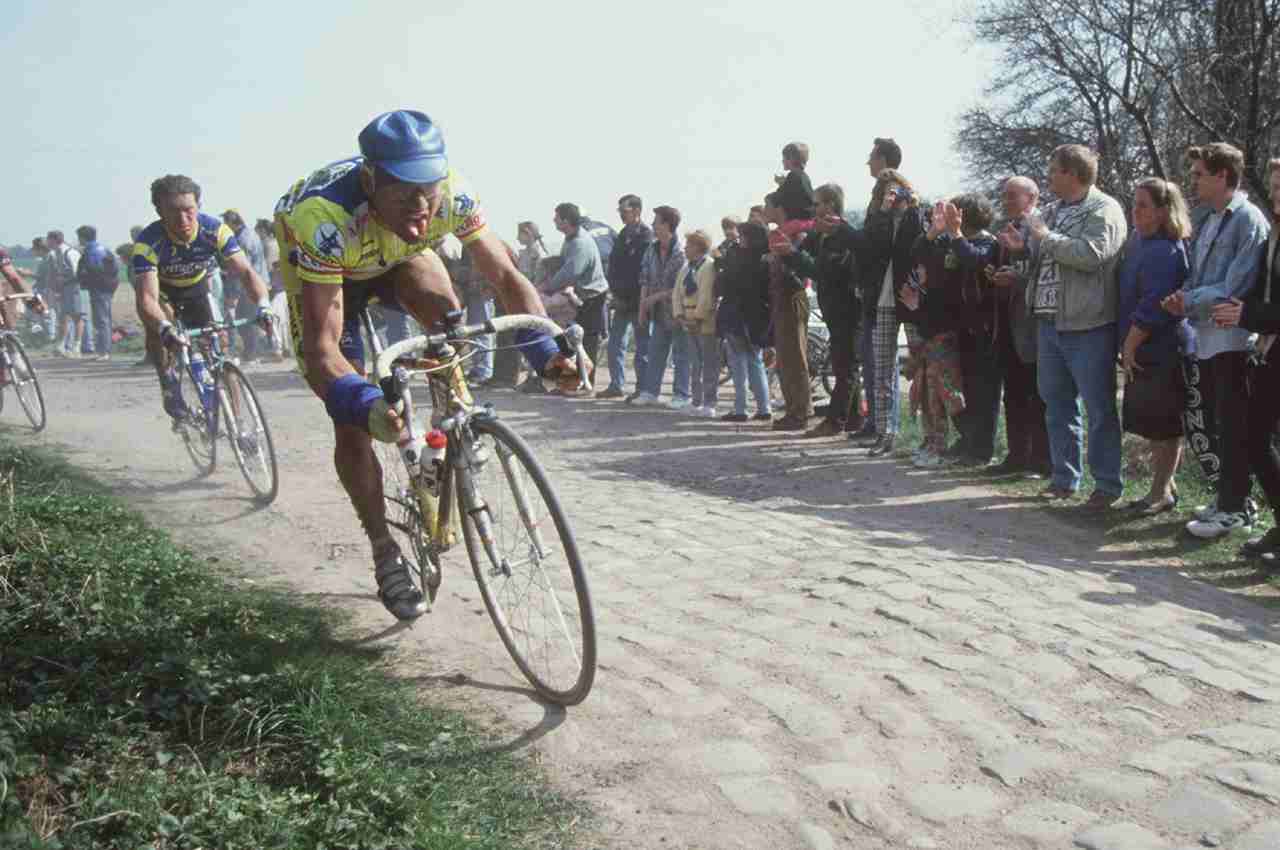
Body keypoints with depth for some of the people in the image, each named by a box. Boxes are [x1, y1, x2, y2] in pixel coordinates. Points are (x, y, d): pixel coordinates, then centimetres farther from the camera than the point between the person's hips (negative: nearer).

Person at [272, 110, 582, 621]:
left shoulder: (452, 195, -33)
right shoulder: (324, 219, -43)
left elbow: (506, 278, -25)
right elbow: (320, 345, -44)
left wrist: (545, 349, -41)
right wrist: (360, 402, -63)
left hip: (394, 259, 3)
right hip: (321, 271, -2)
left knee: (443, 309, -33)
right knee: (352, 422, -9)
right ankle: (385, 554, 8)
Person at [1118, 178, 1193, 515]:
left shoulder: (1165, 251, -18)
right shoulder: (1138, 240, 11)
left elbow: (1152, 307, -22)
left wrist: (1129, 347, -15)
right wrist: (1128, 348, 16)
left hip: (1160, 354, -9)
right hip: (1145, 352, 9)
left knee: (1163, 426, 0)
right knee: (1154, 425, 16)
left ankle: (1161, 493, 9)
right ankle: (1164, 486, 26)